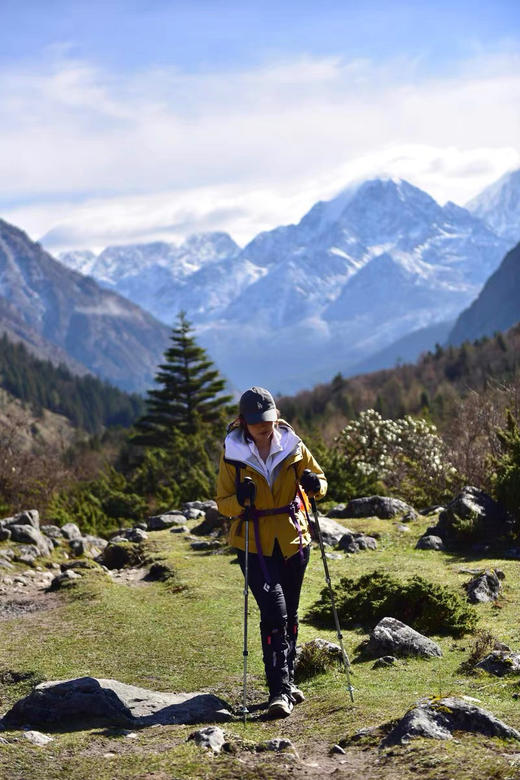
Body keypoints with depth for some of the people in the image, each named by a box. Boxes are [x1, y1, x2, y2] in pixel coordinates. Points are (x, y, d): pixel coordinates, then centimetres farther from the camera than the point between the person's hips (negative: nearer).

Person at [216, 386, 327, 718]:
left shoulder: (293, 446, -2)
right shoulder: (232, 453, -6)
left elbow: (320, 479, 7)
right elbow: (223, 502, -3)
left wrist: (315, 484, -17)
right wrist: (240, 500, -25)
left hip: (293, 539, 3)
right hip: (254, 544, -3)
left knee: (290, 613, 13)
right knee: (273, 611, -15)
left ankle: (288, 680, 29)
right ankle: (280, 690, -13)